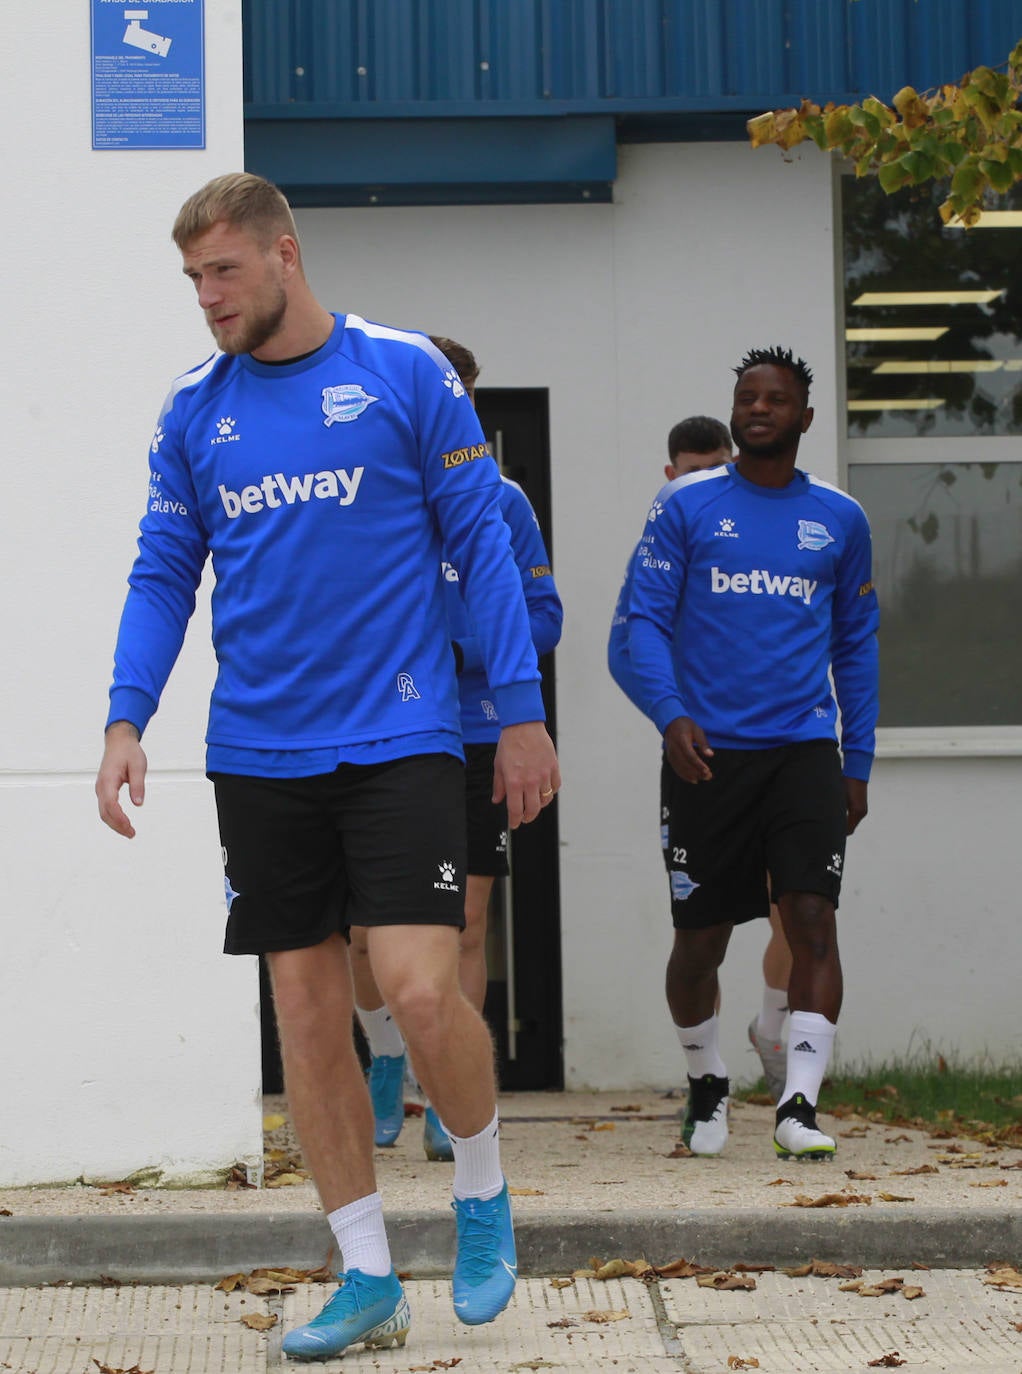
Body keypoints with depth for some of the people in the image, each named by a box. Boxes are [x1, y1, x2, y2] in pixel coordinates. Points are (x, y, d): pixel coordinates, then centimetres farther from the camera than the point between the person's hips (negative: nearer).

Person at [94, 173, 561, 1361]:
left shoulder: (405, 373, -2)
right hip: (259, 757, 4)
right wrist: (126, 718, -2)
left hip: (401, 739, -4)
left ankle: (482, 1194, 15)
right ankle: (368, 1279, 14)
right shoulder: (193, 412, 8)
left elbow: (480, 541, 0)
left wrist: (522, 712, -3)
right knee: (307, 1009, 4)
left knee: (421, 991, -14)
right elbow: (163, 575, 11)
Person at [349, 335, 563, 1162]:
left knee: (464, 930, 0)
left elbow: (542, 618, 2)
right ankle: (387, 1063, 28)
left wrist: (458, 653, -13)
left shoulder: (501, 502, 4)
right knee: (368, 930, 2)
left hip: (472, 742, 0)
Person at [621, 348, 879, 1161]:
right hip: (707, 753, -1)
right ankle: (708, 1086, 29)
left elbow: (856, 643, 16)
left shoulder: (840, 520, 10)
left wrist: (859, 763, 11)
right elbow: (646, 621, -1)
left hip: (805, 751, 1)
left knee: (813, 920, -15)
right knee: (700, 940, 6)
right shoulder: (686, 506, 2)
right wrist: (671, 715, -18)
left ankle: (799, 1106, -15)